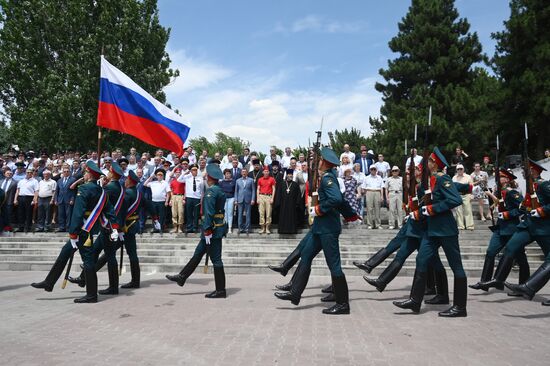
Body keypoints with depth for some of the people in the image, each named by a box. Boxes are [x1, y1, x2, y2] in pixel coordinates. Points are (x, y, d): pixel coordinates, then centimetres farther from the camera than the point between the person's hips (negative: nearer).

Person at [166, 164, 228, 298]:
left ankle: (220, 290, 6)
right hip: (218, 229, 10)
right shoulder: (220, 190, 12)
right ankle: (181, 277, 28)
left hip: (212, 230, -10)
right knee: (197, 254, 17)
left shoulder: (211, 191, -15)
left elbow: (209, 213, -22)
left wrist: (207, 231, -21)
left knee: (216, 260, -2)